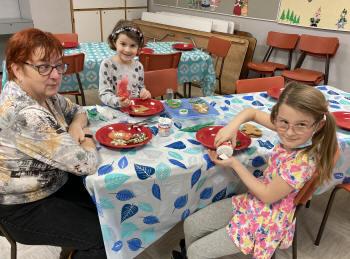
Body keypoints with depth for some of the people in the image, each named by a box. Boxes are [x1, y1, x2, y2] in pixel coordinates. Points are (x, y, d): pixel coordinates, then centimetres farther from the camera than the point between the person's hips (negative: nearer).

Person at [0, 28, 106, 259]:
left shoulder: (41, 92, -4)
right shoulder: (26, 115, -32)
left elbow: (78, 111, 11)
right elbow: (87, 163, -30)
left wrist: (75, 128, -11)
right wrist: (87, 139, -9)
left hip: (52, 183, 9)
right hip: (26, 208, -8)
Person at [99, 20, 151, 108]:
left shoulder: (138, 66, 4)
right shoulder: (107, 64, -9)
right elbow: (104, 93, -13)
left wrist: (144, 92, -3)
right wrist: (117, 101, -31)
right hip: (114, 109, -5)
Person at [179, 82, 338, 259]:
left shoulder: (303, 162, -31)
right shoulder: (287, 131, -12)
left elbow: (267, 196, -20)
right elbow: (252, 112, 1)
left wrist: (233, 163, -18)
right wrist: (233, 125, -20)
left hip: (268, 221, -7)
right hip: (252, 201, 7)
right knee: (190, 225, 11)